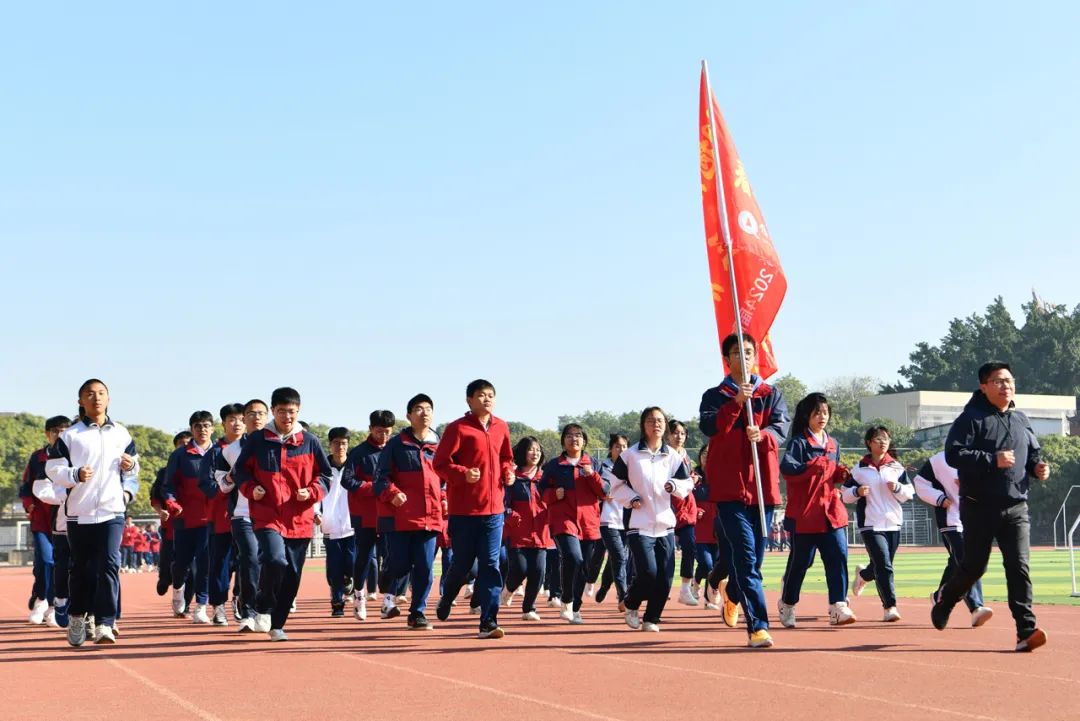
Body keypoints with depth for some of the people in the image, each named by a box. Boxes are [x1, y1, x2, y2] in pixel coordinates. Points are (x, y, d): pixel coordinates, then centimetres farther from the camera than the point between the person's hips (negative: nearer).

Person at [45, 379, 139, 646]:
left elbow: (133, 468, 20)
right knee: (80, 568, 10)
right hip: (79, 513, 0)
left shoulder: (121, 434, 9)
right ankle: (77, 617, 28)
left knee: (109, 564, -13)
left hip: (112, 512, 0)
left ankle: (104, 624, -15)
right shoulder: (70, 435, 1)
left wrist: (128, 490, 0)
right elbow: (52, 468, -1)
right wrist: (75, 475, -19)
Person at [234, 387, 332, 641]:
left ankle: (276, 624, 20)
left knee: (292, 576, 4)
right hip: (267, 516, -2)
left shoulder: (310, 442, 6)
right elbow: (240, 470, 12)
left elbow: (325, 475, 12)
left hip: (300, 519, 2)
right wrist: (250, 488, -7)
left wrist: (312, 492, -6)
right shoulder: (257, 441, 3)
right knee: (275, 560, -25)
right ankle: (263, 608, 0)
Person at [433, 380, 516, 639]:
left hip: (493, 509, 4)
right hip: (463, 509, -4)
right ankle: (446, 601, 37)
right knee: (462, 564, 8)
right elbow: (440, 463, -10)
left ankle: (488, 622, -2)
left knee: (490, 565, -2)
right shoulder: (457, 428, -7)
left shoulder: (501, 428, 9)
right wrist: (463, 474, -25)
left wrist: (508, 472, 3)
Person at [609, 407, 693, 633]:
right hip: (640, 524, -4)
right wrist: (631, 499, -9)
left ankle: (651, 619, 17)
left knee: (665, 578, 0)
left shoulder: (674, 456, 7)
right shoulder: (630, 455, -1)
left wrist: (674, 485, -11)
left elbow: (688, 485, 9)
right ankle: (631, 605, 13)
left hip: (666, 523, 4)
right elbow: (615, 484, 7)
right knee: (648, 572, -15)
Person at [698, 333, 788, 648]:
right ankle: (758, 627, -15)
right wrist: (736, 403, -23)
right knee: (745, 557, -13)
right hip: (729, 485, -3)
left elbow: (781, 427, -3)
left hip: (763, 484, 3)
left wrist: (762, 434, -25)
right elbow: (708, 427, -11)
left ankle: (732, 596, 42)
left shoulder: (772, 394, 13)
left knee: (755, 556, 11)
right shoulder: (715, 395, 8)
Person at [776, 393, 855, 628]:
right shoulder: (799, 442, -5)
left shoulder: (833, 444, 16)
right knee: (800, 560, 3)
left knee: (838, 556, -9)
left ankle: (838, 607, -10)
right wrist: (815, 466, -32)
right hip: (804, 513, -5)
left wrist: (841, 474, 4)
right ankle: (786, 605, 23)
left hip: (831, 511, 5)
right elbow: (786, 468, -22)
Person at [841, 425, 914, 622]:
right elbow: (845, 494, 5)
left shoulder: (896, 467, 8)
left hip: (893, 523, 4)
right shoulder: (859, 469, 1)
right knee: (884, 565, -14)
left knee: (881, 566, 13)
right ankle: (890, 606, -11)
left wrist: (897, 488, -12)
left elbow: (909, 493, 8)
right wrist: (857, 491, -15)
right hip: (870, 524, -4)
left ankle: (863, 574, 46)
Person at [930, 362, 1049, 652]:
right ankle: (945, 600, 35)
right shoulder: (972, 418, -7)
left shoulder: (1021, 421, 14)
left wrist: (1038, 467, 4)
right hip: (979, 507, -4)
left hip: (1016, 508, 4)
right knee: (974, 566, 6)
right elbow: (953, 454, -17)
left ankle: (1026, 631, -10)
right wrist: (993, 460, -23)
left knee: (1019, 566, -7)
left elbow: (1034, 452, 27)